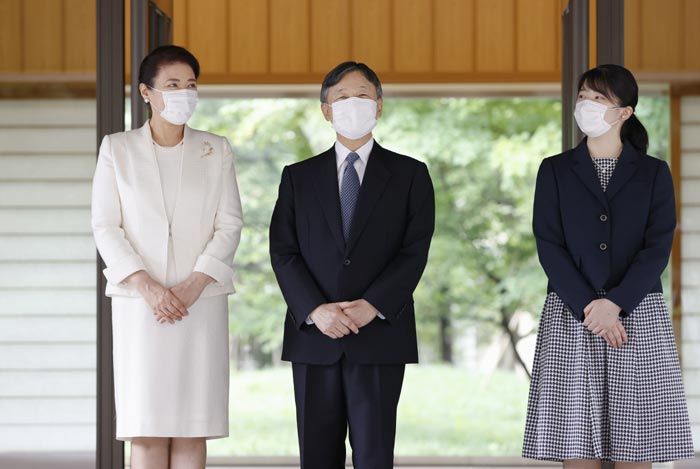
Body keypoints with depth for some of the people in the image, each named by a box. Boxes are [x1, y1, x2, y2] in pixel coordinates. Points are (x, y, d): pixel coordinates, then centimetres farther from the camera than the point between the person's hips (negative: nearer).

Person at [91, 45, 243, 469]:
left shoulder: (216, 151, 10)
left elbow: (230, 225, 3)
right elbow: (105, 227, 0)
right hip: (139, 305, -1)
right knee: (146, 429, -5)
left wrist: (193, 285, -11)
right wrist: (146, 286, -13)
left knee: (193, 429, -1)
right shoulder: (117, 149, 6)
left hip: (202, 302, 1)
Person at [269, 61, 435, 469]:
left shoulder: (410, 175, 8)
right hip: (314, 337, 2)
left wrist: (372, 306, -15)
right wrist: (315, 310, -12)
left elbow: (415, 251, -2)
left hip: (380, 335, -2)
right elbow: (283, 252, 3)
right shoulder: (298, 177, 13)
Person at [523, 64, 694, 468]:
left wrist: (614, 303, -15)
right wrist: (588, 308, -13)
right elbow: (549, 246, 0)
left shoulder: (653, 173, 8)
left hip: (638, 314, 0)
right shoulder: (555, 170, 9)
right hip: (572, 317, 0)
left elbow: (658, 248, -2)